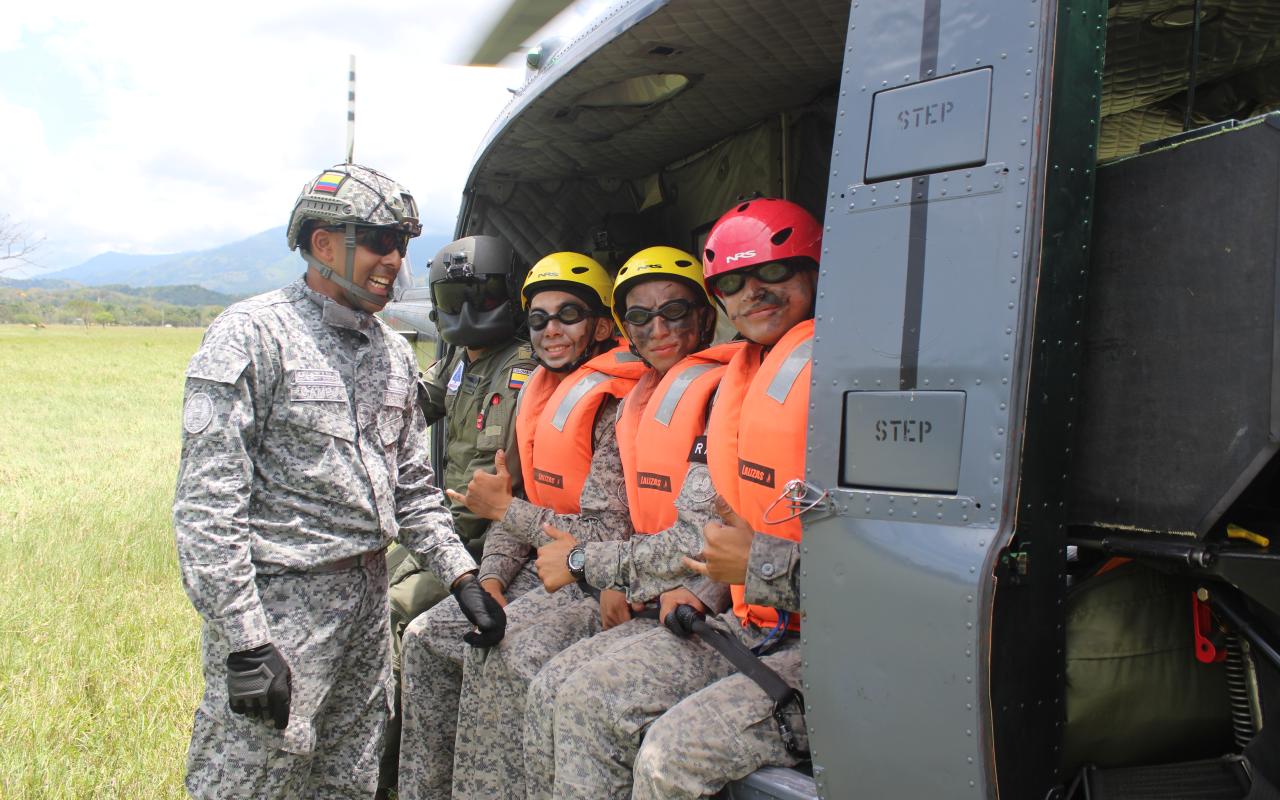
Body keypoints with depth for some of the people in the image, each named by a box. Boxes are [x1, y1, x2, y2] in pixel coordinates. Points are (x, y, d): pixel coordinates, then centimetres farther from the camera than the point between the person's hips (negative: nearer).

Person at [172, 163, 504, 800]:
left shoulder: (392, 353, 12)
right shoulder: (252, 336, -11)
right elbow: (206, 506, -16)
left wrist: (461, 575, 8)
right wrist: (246, 644, -21)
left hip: (368, 596, 8)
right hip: (280, 600, -7)